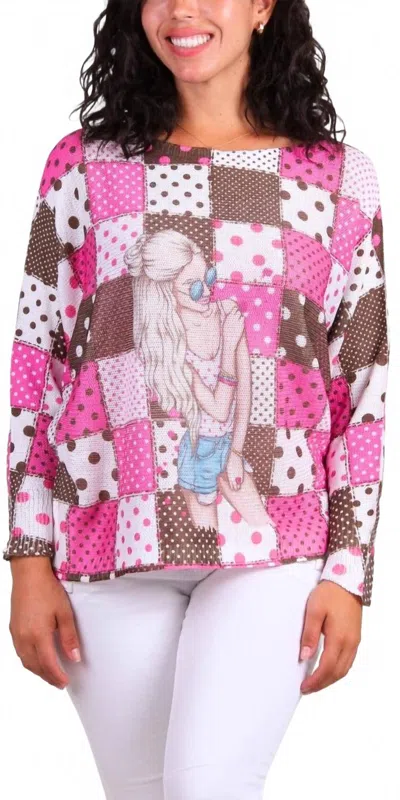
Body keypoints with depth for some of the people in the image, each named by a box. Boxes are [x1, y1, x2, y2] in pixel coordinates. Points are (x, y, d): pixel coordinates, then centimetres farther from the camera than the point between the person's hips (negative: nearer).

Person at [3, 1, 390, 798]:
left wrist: (349, 573, 0)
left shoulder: (340, 179, 6)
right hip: (111, 545, 2)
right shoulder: (82, 166, 8)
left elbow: (365, 389, 6)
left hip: (270, 549, -1)